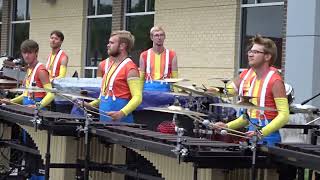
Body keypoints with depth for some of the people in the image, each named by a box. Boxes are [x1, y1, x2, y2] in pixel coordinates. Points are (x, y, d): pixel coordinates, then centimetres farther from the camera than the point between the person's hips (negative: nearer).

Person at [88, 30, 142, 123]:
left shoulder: (130, 68, -11)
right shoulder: (111, 65, 17)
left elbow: (137, 97, -19)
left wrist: (122, 113, -32)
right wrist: (91, 104, 15)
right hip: (103, 119, 8)